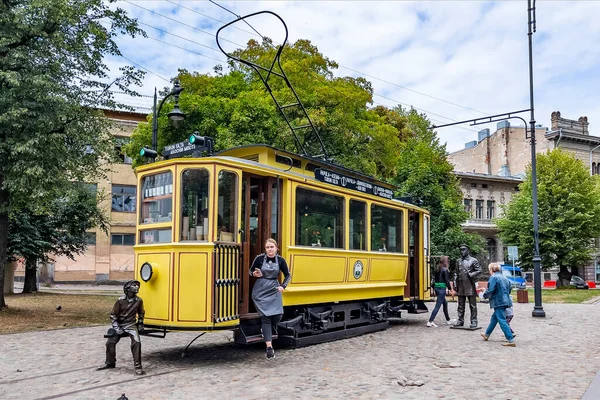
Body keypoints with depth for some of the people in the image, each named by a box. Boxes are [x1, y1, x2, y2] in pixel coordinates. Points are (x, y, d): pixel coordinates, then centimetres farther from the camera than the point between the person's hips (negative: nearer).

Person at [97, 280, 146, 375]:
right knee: (110, 342, 4)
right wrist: (116, 328, -12)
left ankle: (137, 366, -14)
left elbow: (141, 313, 12)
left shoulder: (139, 301, -8)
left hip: (131, 325, -1)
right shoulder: (120, 301, -11)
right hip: (119, 325, 1)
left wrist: (140, 324, 14)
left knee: (136, 343, -21)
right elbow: (113, 315, -5)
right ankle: (110, 363, 29)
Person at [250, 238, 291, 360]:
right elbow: (251, 271, 7)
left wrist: (283, 286, -6)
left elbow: (287, 275, 8)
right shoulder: (259, 258, -7)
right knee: (265, 316, -8)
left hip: (274, 290, 2)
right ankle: (269, 347, -8)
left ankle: (267, 330, 28)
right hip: (261, 291, -2)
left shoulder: (280, 260, -3)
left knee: (278, 315, -8)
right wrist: (255, 274, -14)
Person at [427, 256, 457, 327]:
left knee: (445, 303, 21)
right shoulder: (445, 270, -11)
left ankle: (448, 320, 31)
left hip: (436, 288, 8)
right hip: (442, 288, -8)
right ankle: (430, 321, -11)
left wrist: (434, 289, 20)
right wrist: (450, 289, -6)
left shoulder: (438, 269, 9)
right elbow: (447, 281, -14)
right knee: (438, 305, -7)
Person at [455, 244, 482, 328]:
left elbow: (479, 271, -3)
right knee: (461, 305, 9)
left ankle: (473, 322, 6)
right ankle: (460, 321, 16)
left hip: (470, 286, -5)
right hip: (461, 286, 5)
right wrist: (456, 285, 14)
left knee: (472, 305, 0)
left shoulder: (473, 260, -2)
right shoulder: (459, 261, 13)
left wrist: (470, 275, -15)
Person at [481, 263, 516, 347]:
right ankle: (486, 335, 35)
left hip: (498, 302, -9)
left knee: (502, 321, -7)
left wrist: (485, 295, 0)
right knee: (494, 318, 21)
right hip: (505, 301, 9)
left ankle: (511, 341, -12)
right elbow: (509, 289, 19)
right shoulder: (504, 277, 13)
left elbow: (490, 291, -19)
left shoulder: (493, 278, -13)